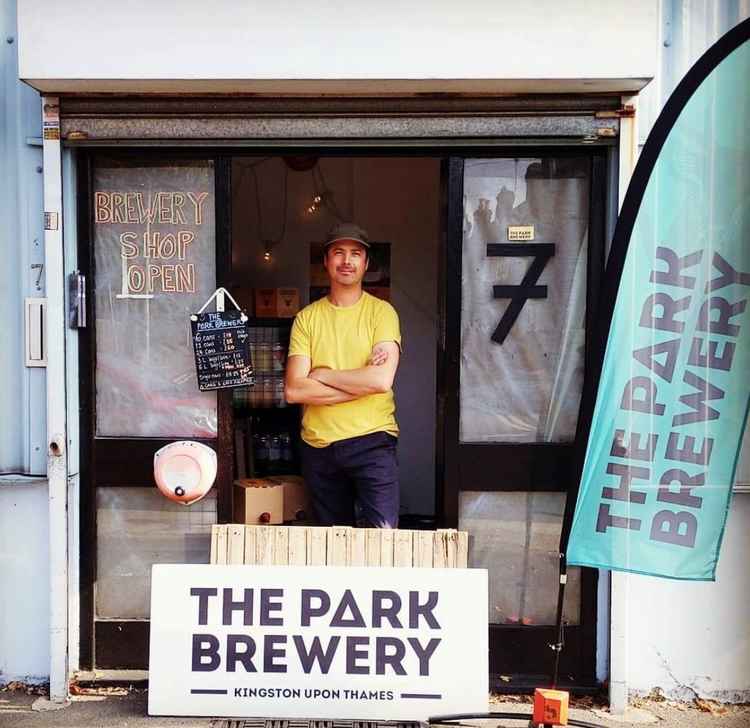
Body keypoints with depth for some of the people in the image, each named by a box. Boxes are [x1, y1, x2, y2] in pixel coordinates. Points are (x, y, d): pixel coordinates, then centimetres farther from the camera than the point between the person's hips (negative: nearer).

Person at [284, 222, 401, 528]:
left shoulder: (381, 311, -2)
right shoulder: (307, 317, 4)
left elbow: (382, 380, -17)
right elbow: (293, 390, -7)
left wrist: (321, 375, -8)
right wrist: (361, 382, -12)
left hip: (372, 440, -3)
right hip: (318, 445, 3)